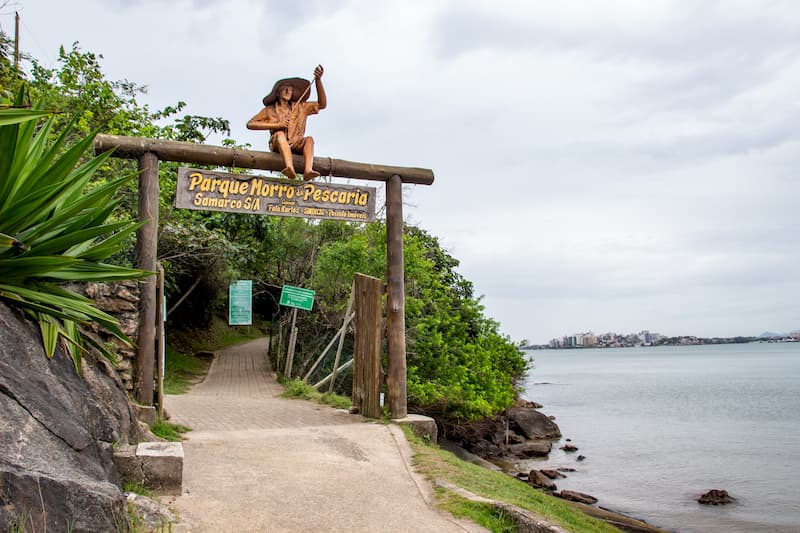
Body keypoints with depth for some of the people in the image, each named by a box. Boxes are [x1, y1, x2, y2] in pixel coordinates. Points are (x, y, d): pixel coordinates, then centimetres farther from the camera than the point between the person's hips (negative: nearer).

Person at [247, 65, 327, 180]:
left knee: (309, 139, -28)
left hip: (296, 145, 2)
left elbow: (322, 104, 9)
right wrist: (276, 125, -8)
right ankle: (290, 168, -60)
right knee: (280, 134, -34)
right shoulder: (270, 110, 12)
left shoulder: (300, 107, 20)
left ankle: (308, 170, -55)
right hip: (277, 145, -2)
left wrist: (318, 80, -2)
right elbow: (250, 124, 1)